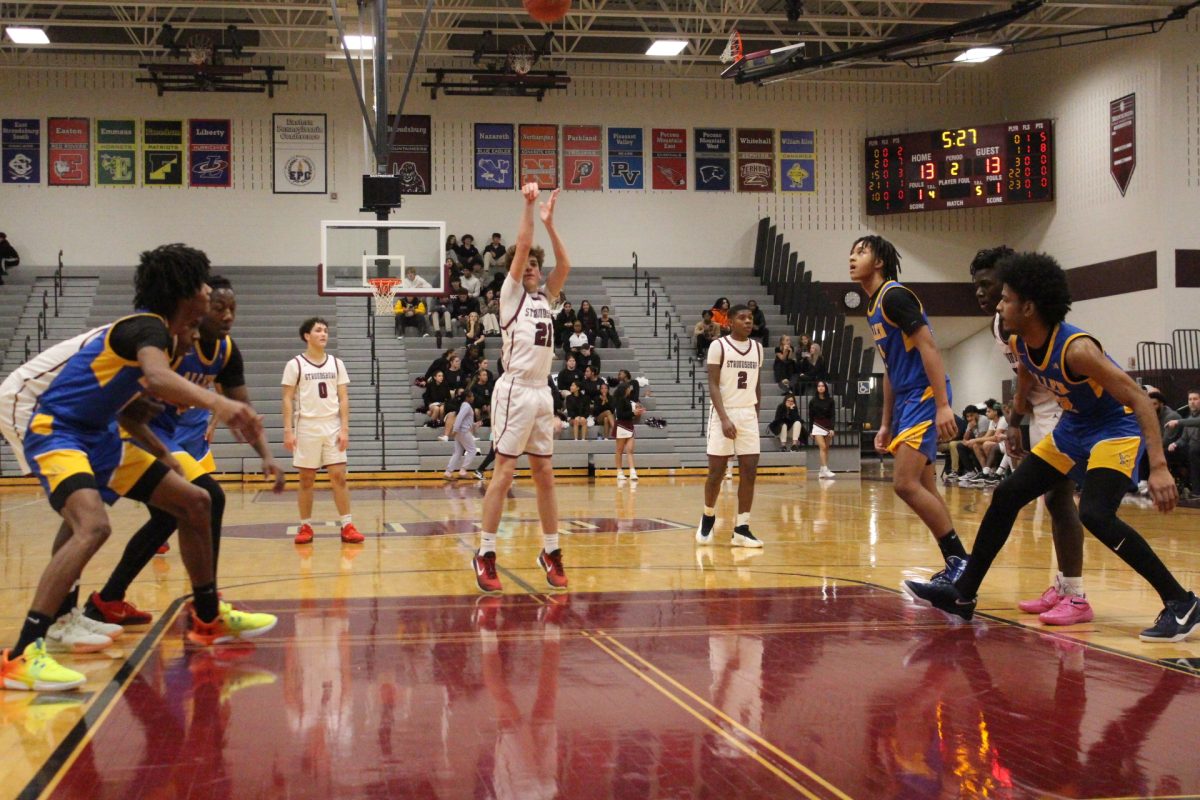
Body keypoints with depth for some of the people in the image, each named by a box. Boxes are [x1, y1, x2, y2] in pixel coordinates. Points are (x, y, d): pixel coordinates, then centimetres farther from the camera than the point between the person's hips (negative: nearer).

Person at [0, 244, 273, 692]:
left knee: (194, 503, 11)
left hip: (98, 437, 10)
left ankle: (208, 619, 24)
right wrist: (216, 402, -60)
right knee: (94, 525, -34)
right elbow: (157, 376, -45)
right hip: (54, 432, -10)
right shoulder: (148, 327, -21)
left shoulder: (171, 338, 8)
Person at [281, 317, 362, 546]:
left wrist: (344, 429, -2)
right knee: (306, 479, 4)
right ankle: (305, 526, 12)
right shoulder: (295, 365, 0)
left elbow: (343, 398, 6)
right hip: (306, 428, -2)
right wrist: (288, 431, -9)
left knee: (339, 476, -3)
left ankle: (347, 526, -1)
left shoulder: (336, 363, 7)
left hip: (333, 427, 2)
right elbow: (288, 399, -1)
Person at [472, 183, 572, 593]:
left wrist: (549, 222, 3)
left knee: (544, 475, 9)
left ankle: (551, 551, 15)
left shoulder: (545, 298, 16)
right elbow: (521, 247, -10)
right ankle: (485, 555, -2)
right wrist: (528, 205, -8)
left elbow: (564, 265, 5)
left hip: (542, 392, 6)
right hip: (515, 390, -6)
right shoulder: (511, 294, 1)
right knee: (504, 473, -6)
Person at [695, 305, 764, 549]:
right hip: (724, 414, -5)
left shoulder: (757, 348, 9)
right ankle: (708, 517, 23)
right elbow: (713, 385, -11)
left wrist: (756, 415, 14)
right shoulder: (718, 346, -7)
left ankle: (741, 529, 2)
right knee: (716, 472, -1)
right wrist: (724, 418, -21)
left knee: (749, 472, -2)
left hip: (748, 415, 5)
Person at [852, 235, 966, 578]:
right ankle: (956, 567, 15)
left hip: (925, 395, -10)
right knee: (922, 489, 9)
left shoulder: (895, 295, -11)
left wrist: (943, 405, -25)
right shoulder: (873, 306, 18)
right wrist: (886, 424, 21)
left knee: (905, 484, -17)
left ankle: (960, 561, -10)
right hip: (907, 400, 10)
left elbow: (928, 347, -18)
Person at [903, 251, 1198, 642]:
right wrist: (1015, 423, 26)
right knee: (1007, 495, 5)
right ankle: (962, 595, 14)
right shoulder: (1019, 343, -7)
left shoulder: (1076, 348, -31)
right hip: (1074, 426, 9)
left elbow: (1139, 399, -32)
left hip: (1117, 426, -9)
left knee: (1095, 514, -28)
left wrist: (1159, 466, -39)